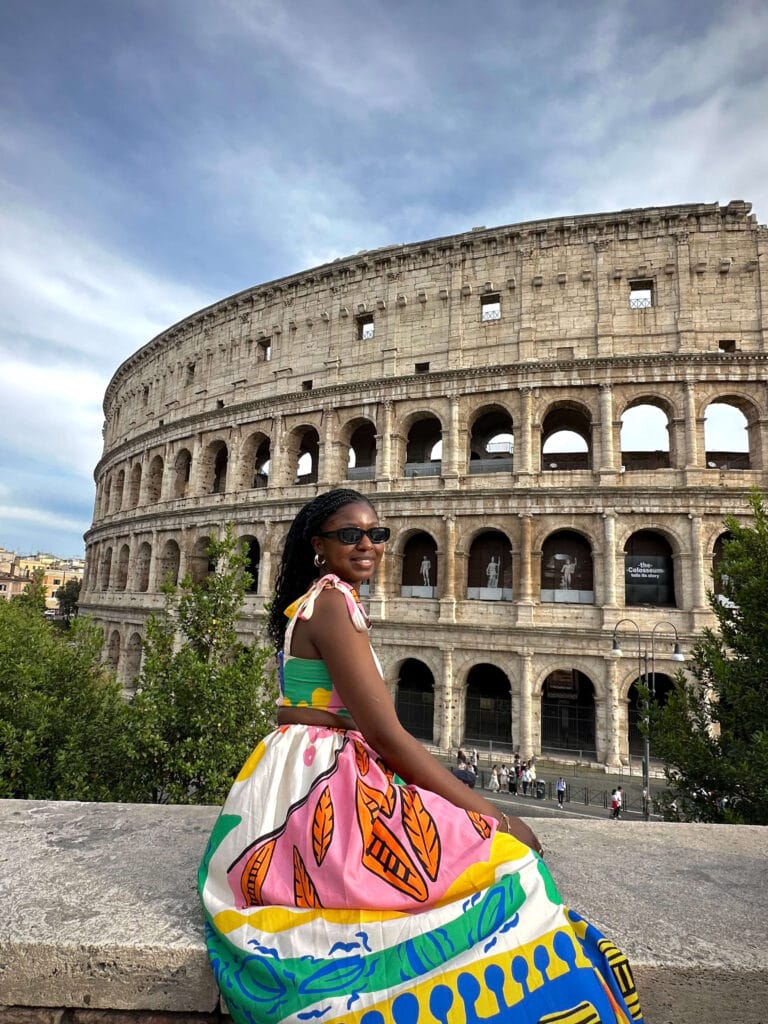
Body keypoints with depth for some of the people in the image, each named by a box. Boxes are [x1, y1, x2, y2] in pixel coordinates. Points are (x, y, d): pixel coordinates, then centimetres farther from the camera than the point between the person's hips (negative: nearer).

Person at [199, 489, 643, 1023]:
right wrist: (489, 813, -10)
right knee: (507, 868, -15)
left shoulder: (315, 602, 16)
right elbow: (386, 734, -19)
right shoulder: (332, 601, -13)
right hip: (320, 789, -10)